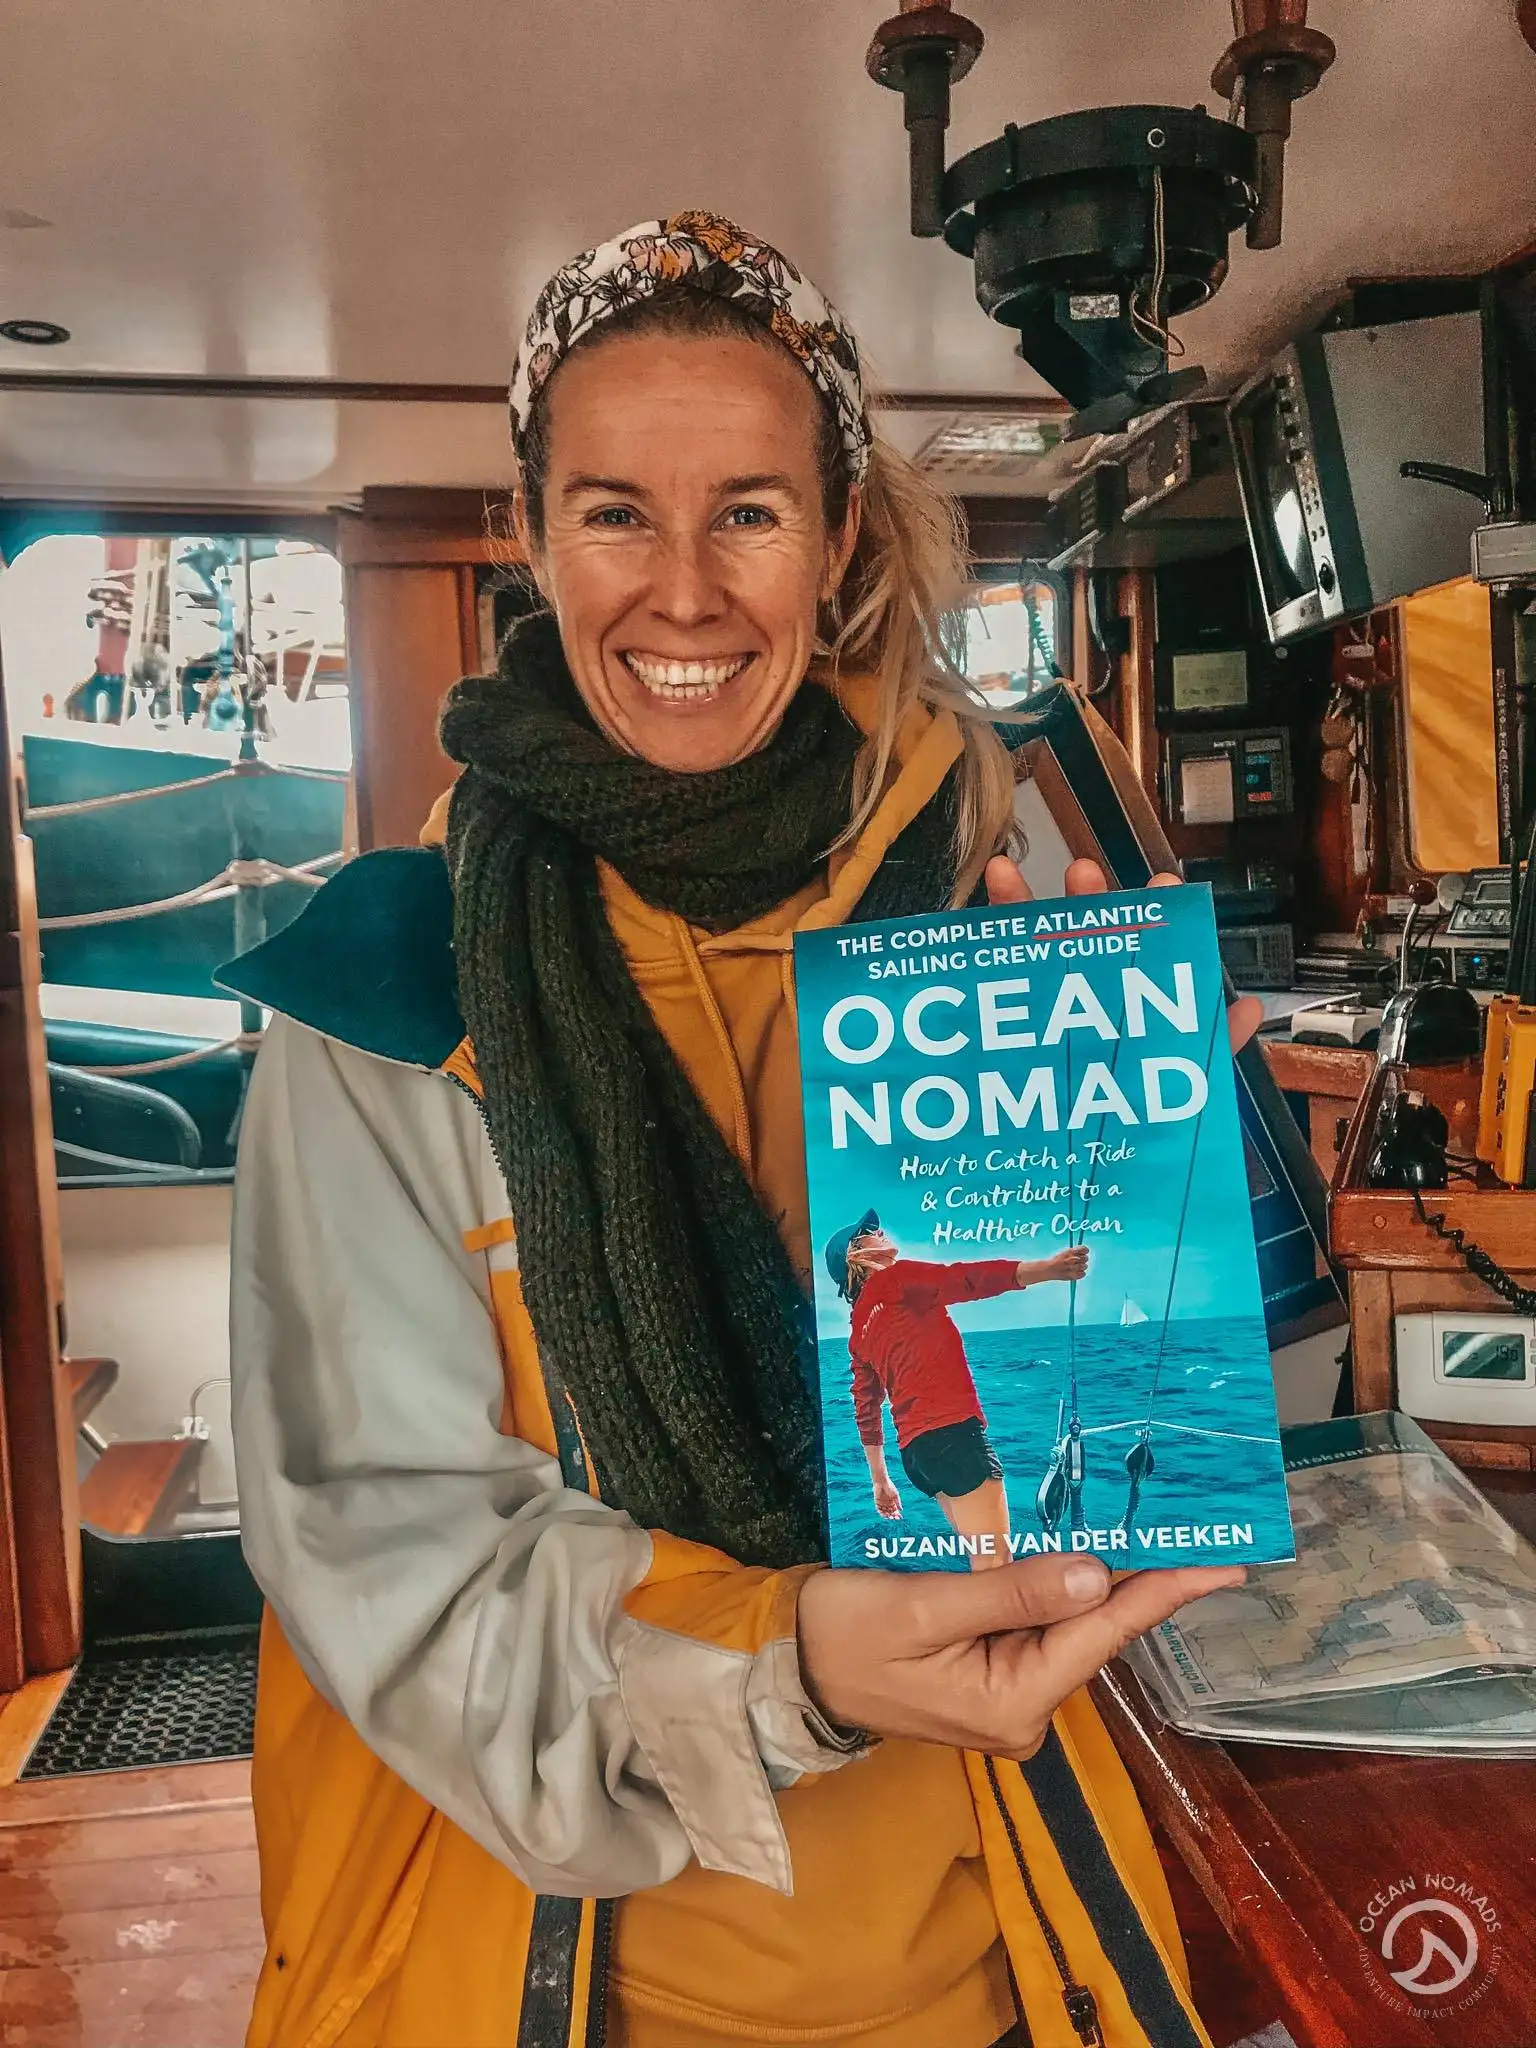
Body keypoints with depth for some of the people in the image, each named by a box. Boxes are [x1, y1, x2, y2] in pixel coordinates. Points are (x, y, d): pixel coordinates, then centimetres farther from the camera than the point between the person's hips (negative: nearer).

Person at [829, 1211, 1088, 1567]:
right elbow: (967, 1280, -15)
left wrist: (881, 1481, 31)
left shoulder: (858, 1330, 21)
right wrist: (1049, 1267, -25)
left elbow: (867, 1410, 24)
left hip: (914, 1450, 8)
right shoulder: (895, 1278, 0)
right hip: (952, 1431, -8)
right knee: (995, 1561, -13)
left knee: (985, 1559, 11)